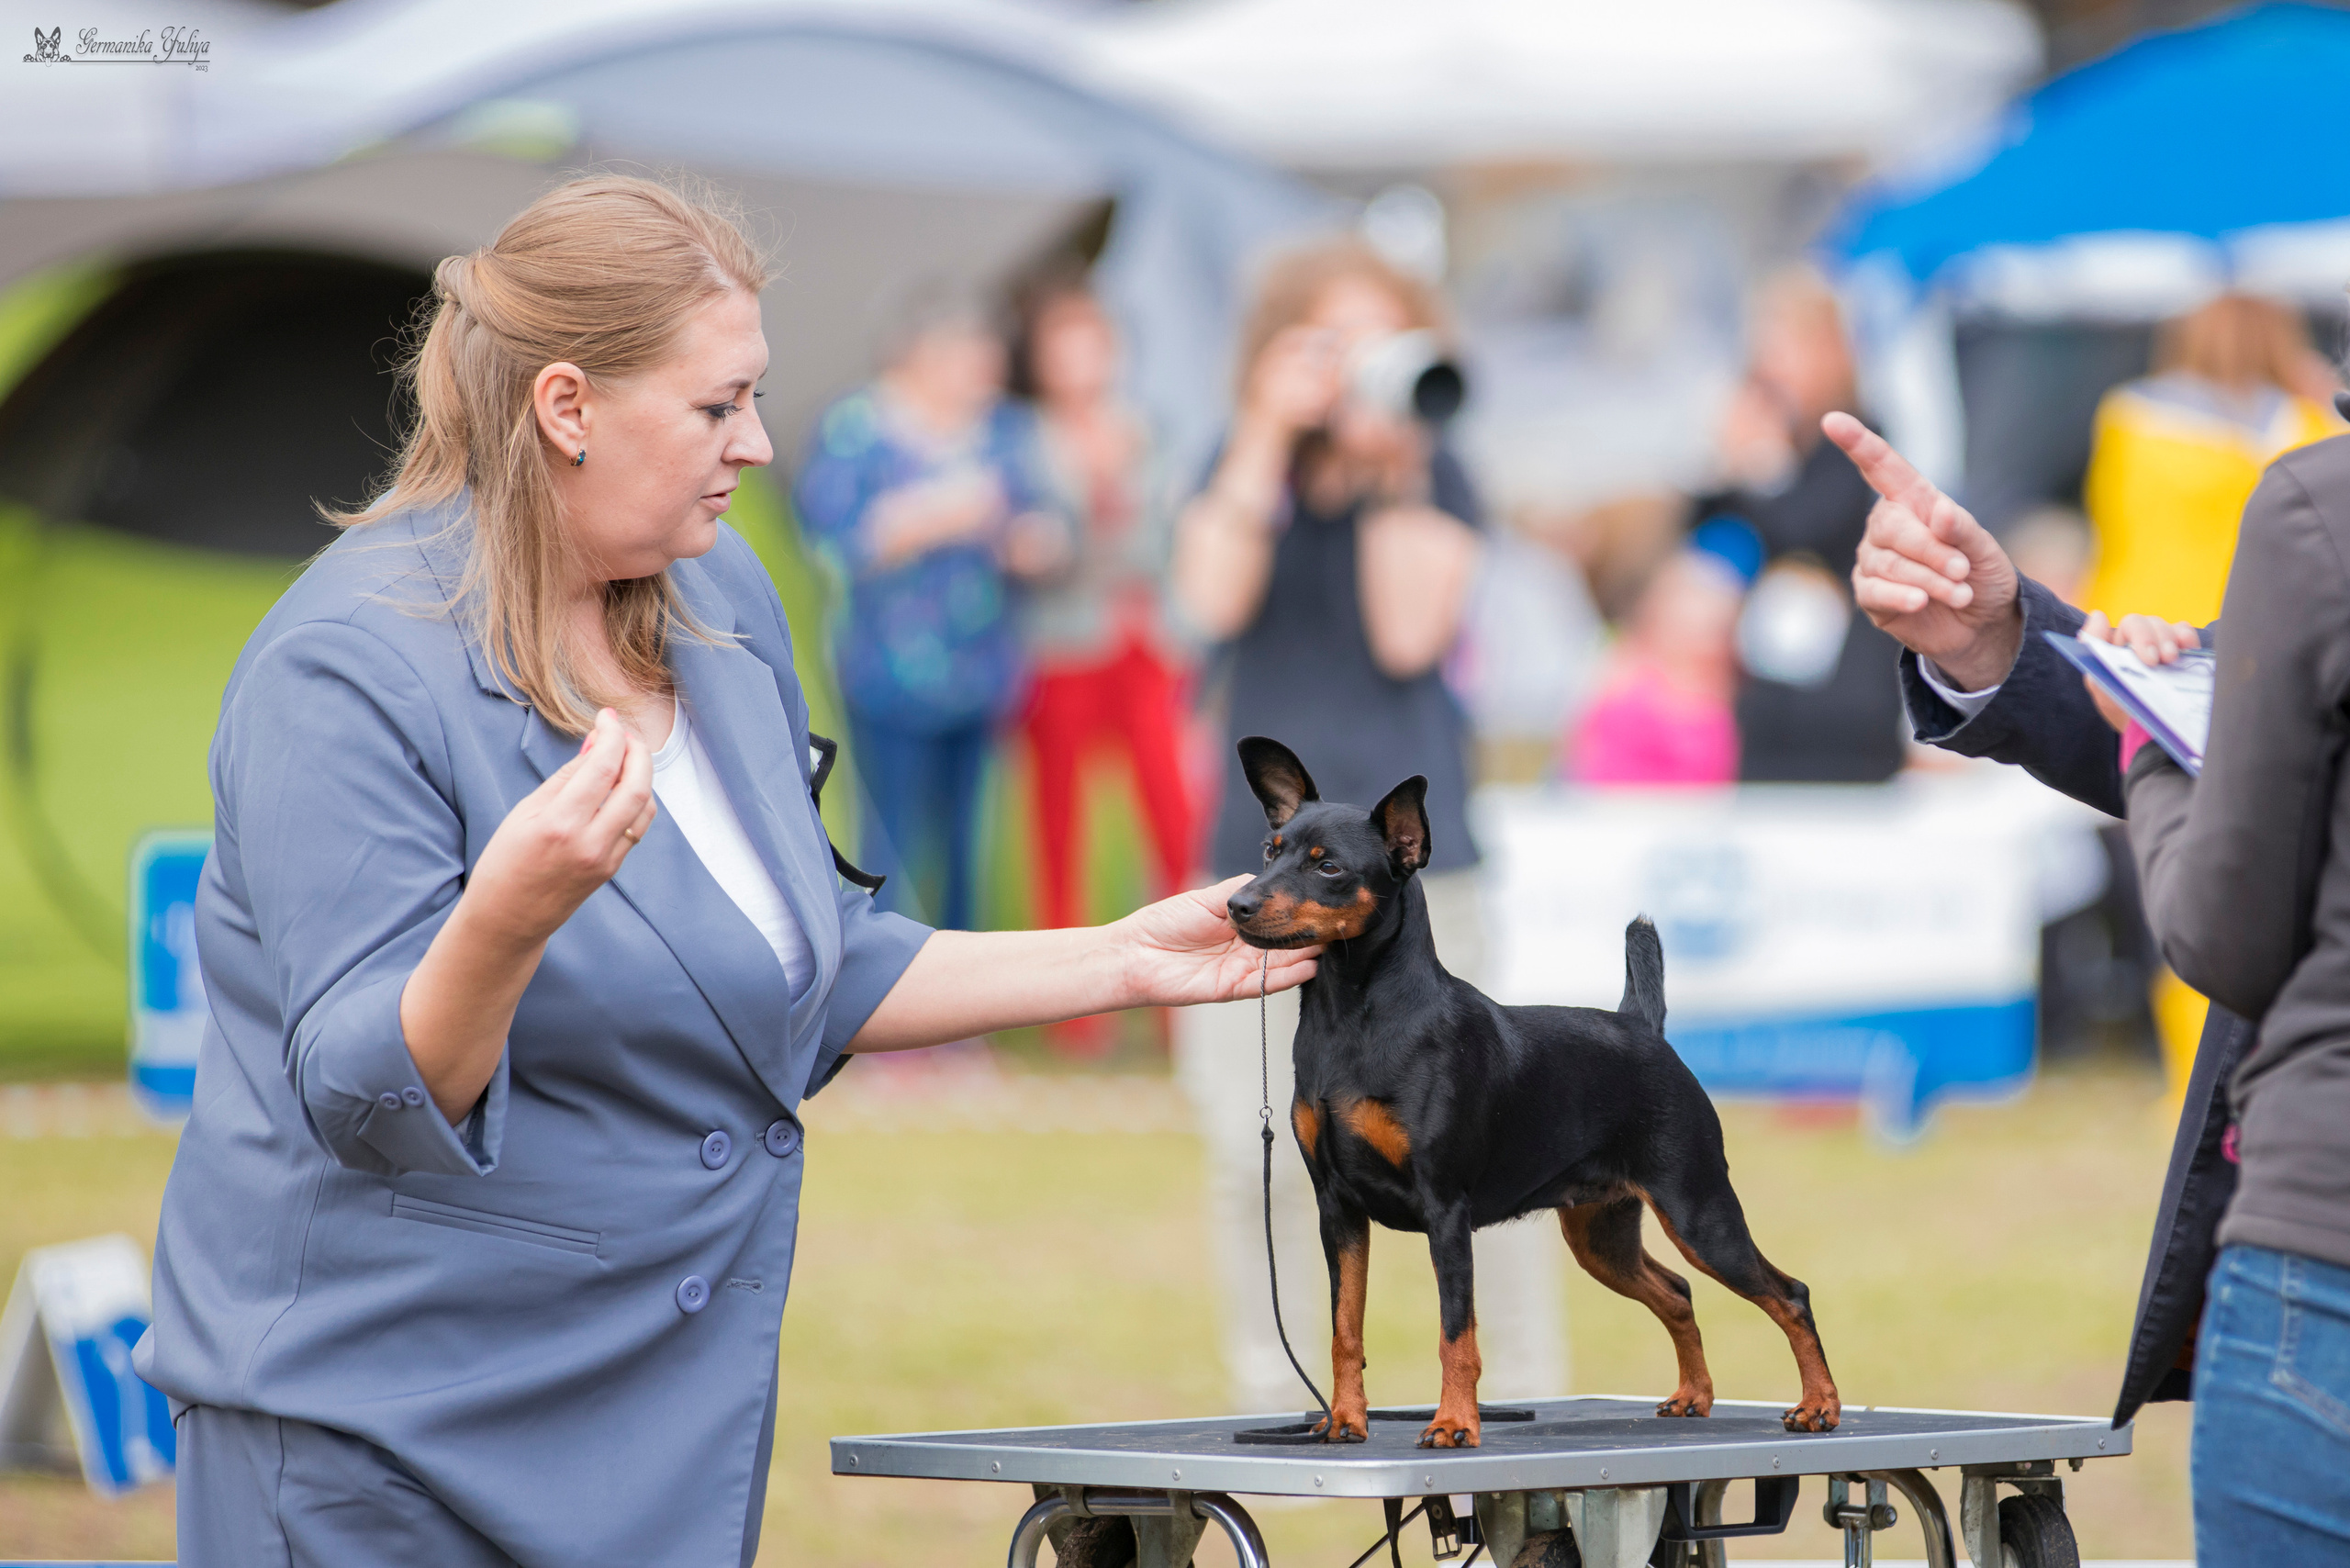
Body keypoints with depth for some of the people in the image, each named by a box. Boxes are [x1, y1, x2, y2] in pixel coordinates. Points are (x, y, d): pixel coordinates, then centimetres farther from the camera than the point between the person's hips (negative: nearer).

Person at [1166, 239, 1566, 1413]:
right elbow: (1214, 599, -10)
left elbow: (1407, 634, -10)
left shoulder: (1435, 480, 4)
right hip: (1266, 844, 2)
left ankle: (1529, 1399, 3)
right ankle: (1272, 1407, 12)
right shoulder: (1241, 469, 9)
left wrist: (1391, 472, -14)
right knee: (1254, 1153, -1)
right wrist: (1272, 435, -13)